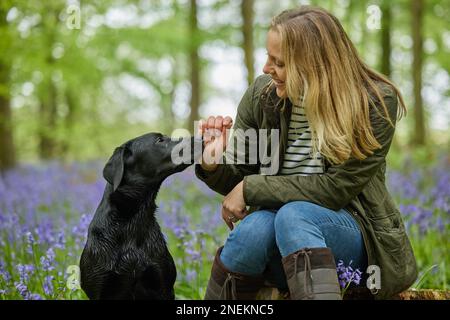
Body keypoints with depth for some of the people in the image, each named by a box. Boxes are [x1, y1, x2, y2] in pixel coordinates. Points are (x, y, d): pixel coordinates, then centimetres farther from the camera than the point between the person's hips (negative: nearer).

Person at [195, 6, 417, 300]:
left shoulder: (375, 103, -11)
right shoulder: (262, 94, -1)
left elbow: (336, 188, -16)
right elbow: (241, 179, 8)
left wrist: (251, 188, -16)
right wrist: (214, 165, -15)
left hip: (348, 233, -2)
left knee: (293, 215, -35)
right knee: (254, 228, -33)